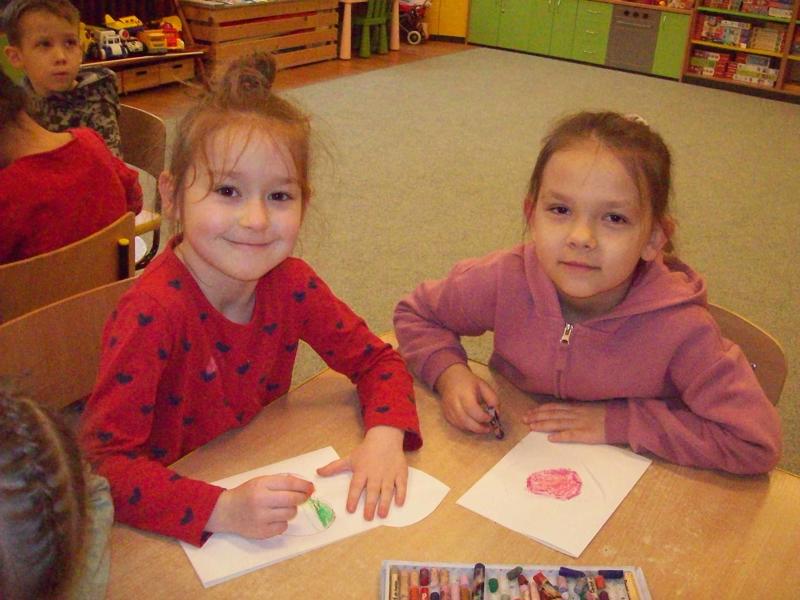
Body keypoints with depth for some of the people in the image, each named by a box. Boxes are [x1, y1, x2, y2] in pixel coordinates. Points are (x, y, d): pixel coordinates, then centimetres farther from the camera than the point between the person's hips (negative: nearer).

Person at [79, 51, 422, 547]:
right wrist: (223, 509, -36)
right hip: (170, 535, -2)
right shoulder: (154, 314, -24)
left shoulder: (291, 284, -9)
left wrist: (385, 435, -18)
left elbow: (377, 360, 0)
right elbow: (101, 461, -25)